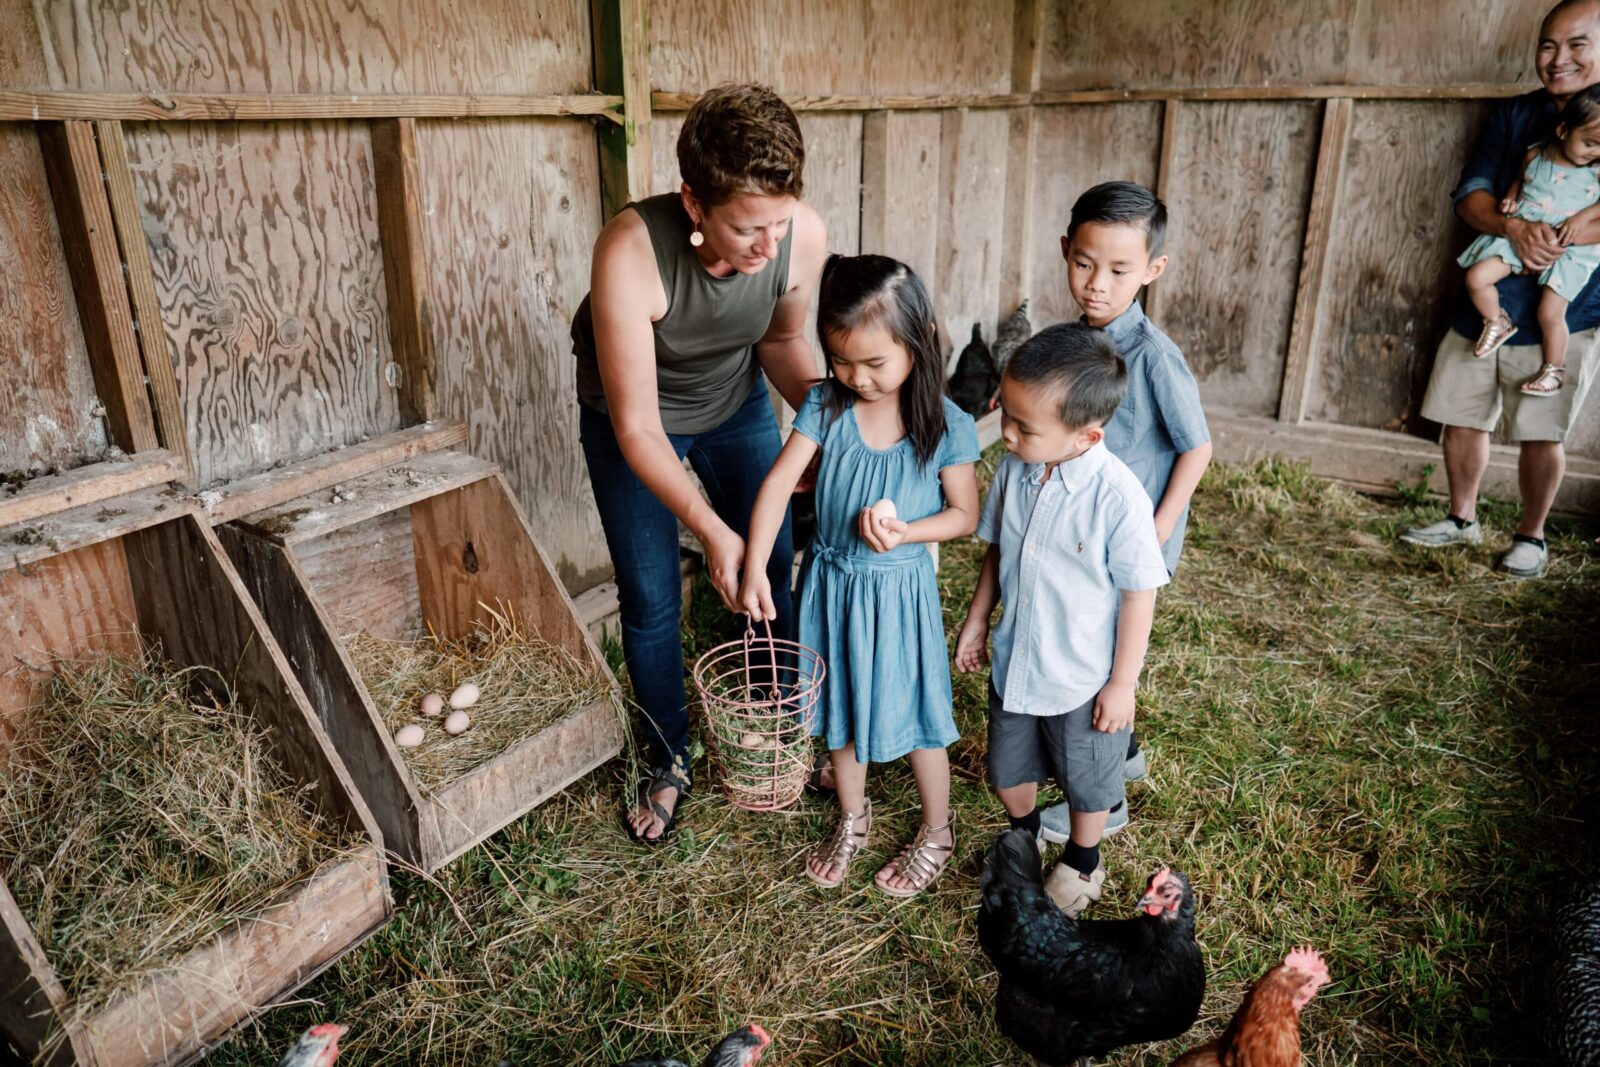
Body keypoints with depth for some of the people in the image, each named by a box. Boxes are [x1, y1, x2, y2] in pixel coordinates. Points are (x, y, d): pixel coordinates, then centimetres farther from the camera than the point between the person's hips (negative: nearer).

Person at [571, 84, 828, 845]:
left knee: (769, 574, 9)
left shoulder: (803, 237, -28)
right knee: (650, 602, 4)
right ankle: (670, 762, 28)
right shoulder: (632, 251, -39)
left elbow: (781, 338, -6)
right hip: (632, 418, -3)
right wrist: (710, 529, -42)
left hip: (736, 404, 3)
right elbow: (637, 428, -34)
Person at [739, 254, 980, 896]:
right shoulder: (826, 405, -10)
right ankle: (852, 819, 44)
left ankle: (936, 834, 37)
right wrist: (754, 567, -22)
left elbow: (965, 514, -8)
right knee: (841, 706, 20)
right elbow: (779, 483, -14)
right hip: (830, 581, 3)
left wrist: (905, 531, -25)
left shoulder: (947, 426, -16)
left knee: (912, 713, 12)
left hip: (899, 589, -3)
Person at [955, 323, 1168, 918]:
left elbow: (1139, 593, -18)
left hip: (1083, 679, -4)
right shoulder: (1014, 471, -12)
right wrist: (977, 620, 8)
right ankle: (1024, 836, 55)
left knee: (1087, 781, 21)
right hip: (1014, 664, 5)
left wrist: (1123, 684, -13)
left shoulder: (1118, 495, -28)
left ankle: (1081, 865, 49)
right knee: (1007, 771, 24)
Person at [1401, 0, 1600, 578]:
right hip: (1482, 300, 4)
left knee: (1539, 433, 0)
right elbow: (1470, 194, -2)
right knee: (1462, 417, 9)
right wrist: (1513, 227, -21)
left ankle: (1531, 536, 19)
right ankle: (1462, 519, 28)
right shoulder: (1513, 114, 9)